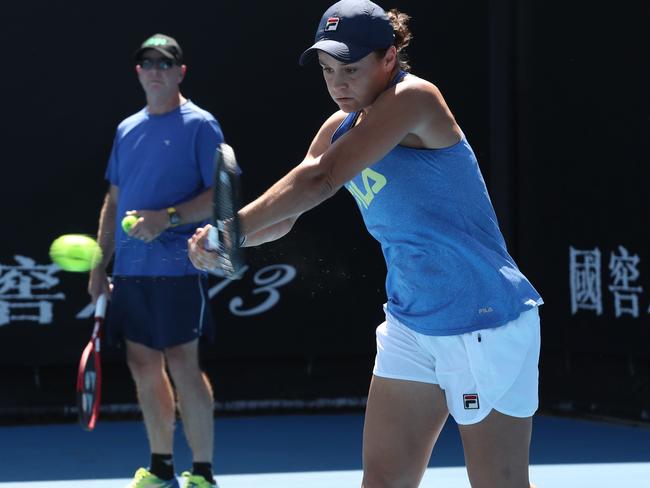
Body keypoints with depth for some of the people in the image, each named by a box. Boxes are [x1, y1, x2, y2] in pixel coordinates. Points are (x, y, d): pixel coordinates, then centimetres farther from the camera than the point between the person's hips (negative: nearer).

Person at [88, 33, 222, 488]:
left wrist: (169, 218, -21)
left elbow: (221, 194, -9)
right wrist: (100, 266, 16)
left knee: (182, 365, -8)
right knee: (143, 365, 8)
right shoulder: (127, 130, 16)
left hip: (177, 267, -6)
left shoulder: (200, 125, -3)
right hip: (130, 270, 6)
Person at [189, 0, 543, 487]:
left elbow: (320, 180, -26)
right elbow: (283, 216, 11)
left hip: (486, 326, -8)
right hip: (411, 324, 8)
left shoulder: (413, 98, -18)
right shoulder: (341, 128, 7)